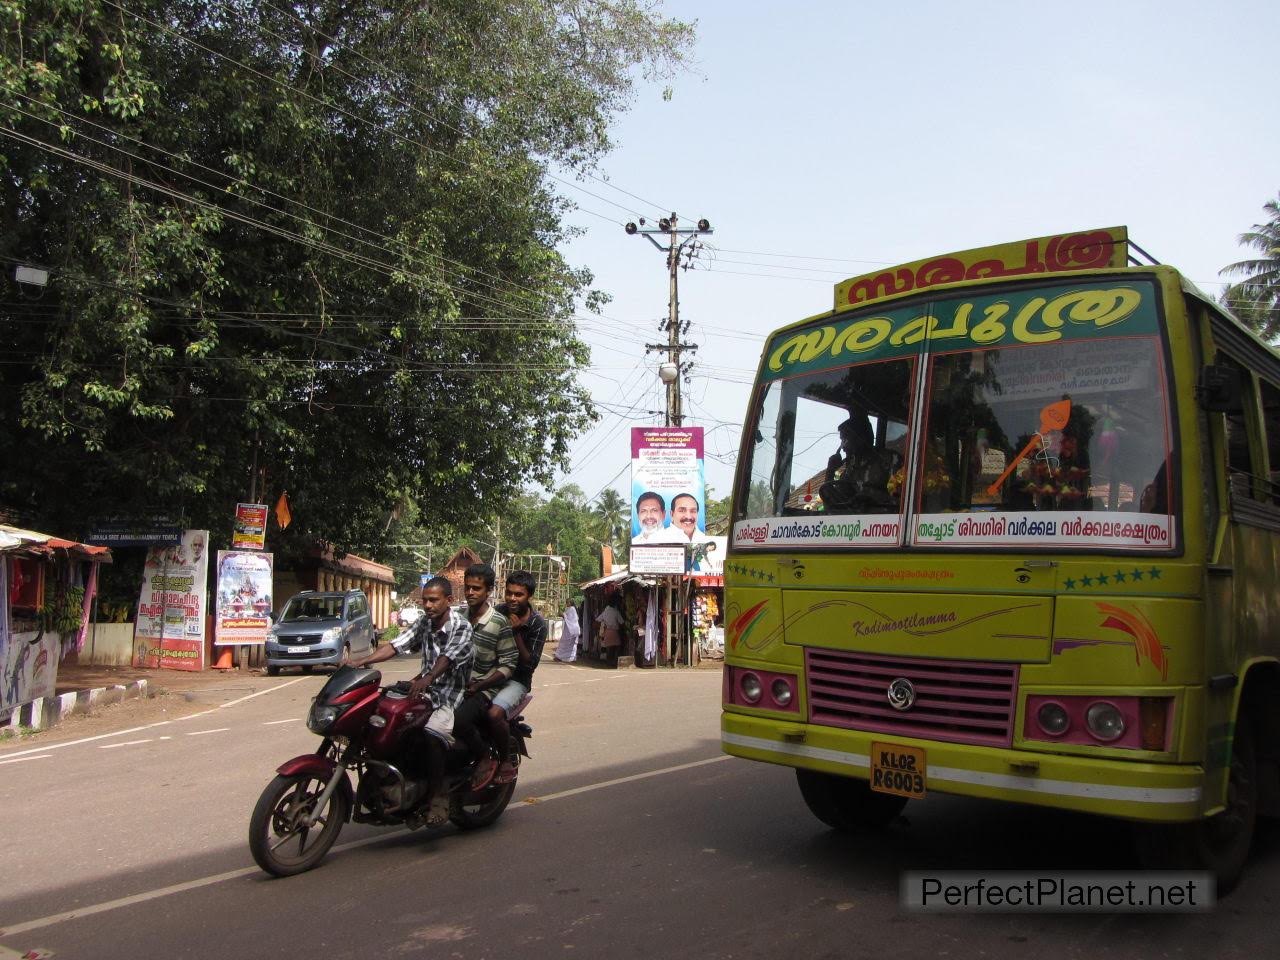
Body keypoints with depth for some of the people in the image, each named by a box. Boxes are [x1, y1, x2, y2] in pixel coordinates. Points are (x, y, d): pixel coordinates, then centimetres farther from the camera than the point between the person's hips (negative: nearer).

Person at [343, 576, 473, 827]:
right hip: (425, 690, 8)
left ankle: (439, 796, -20)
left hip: (451, 695, -7)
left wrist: (427, 678, -49)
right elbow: (395, 646, 0)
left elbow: (447, 658, -30)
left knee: (431, 735, -32)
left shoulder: (460, 626, -13)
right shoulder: (424, 622, 9)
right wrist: (360, 661, -14)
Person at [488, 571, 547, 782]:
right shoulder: (498, 612, 0)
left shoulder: (537, 623, -9)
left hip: (516, 679, -4)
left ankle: (507, 762, -8)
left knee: (494, 713, -30)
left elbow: (530, 664, -12)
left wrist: (516, 633, -20)